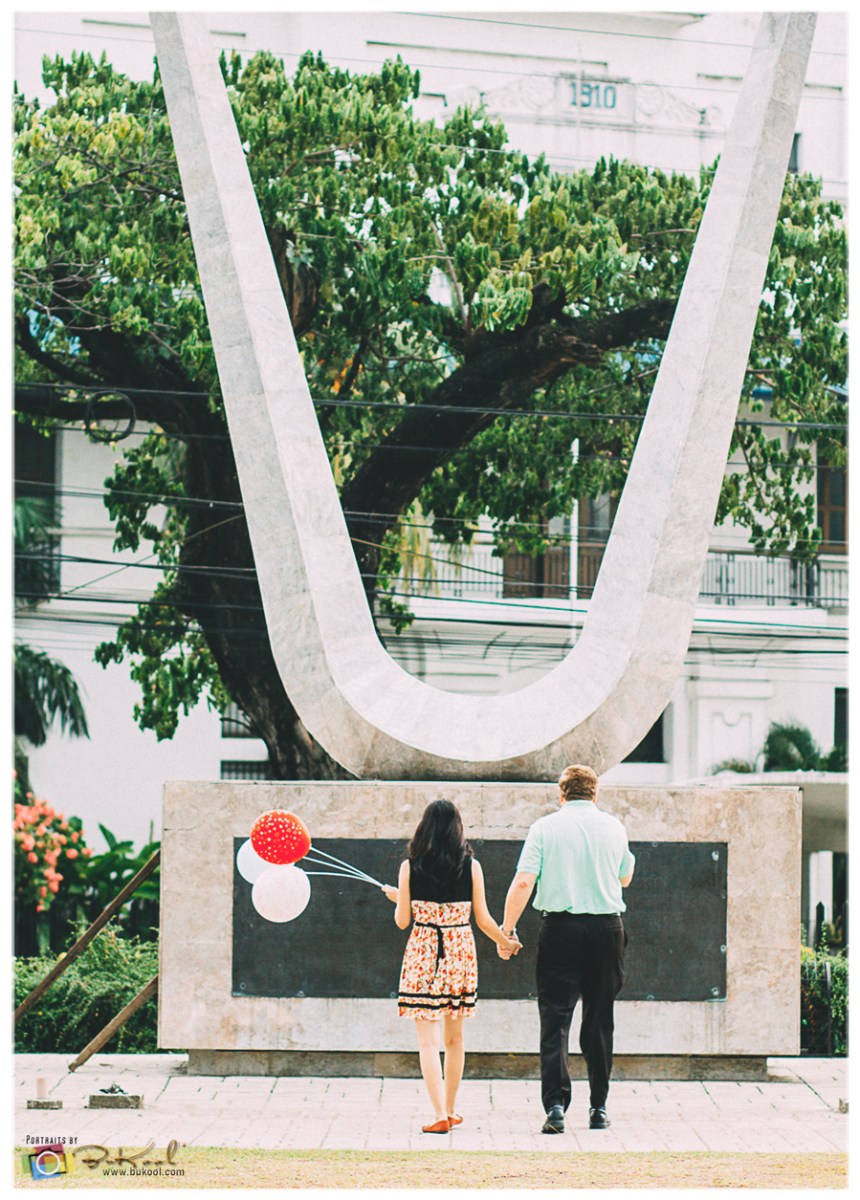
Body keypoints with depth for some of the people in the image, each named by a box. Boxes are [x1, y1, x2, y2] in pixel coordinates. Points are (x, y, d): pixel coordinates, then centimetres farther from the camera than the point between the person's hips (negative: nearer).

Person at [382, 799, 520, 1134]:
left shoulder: (410, 866, -4)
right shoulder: (471, 866, -2)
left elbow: (402, 921, -1)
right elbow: (483, 920, 0)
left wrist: (396, 898, 20)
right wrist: (505, 942, 18)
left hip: (422, 955, -2)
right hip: (460, 955, 2)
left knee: (428, 1039, -2)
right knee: (454, 1037, 16)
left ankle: (440, 1114, -12)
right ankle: (450, 1109, 26)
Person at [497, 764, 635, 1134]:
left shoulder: (545, 827, -1)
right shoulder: (613, 827, 6)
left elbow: (523, 883, -9)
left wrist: (507, 929, -2)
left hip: (560, 928, -2)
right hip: (607, 927, 2)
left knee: (555, 1019, -2)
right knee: (599, 1020, 12)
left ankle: (555, 1103, -15)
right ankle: (598, 1107, 14)